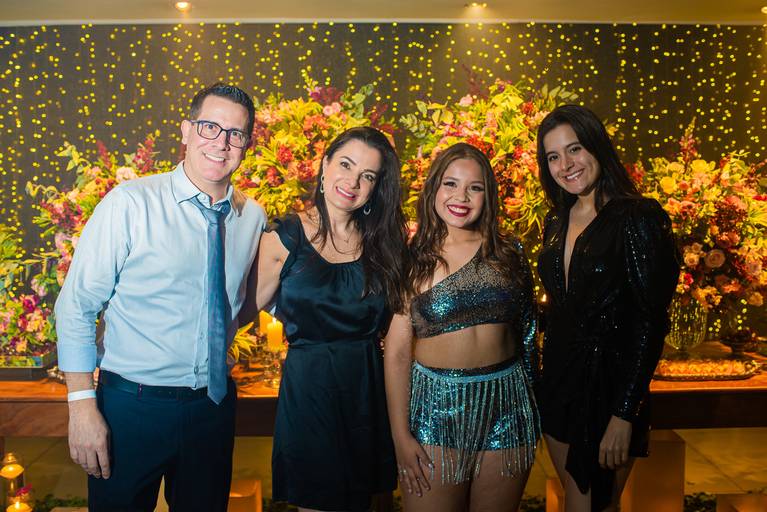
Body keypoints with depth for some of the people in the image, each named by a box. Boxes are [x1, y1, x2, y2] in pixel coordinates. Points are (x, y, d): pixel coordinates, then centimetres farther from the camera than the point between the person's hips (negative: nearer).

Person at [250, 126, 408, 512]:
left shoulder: (381, 241, 3)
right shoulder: (284, 237, -6)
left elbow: (390, 323, 6)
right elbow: (256, 305, -4)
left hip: (368, 384, 4)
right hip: (308, 384, -3)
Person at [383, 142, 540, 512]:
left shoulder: (509, 252, 2)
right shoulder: (412, 261, -6)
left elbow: (527, 330, 10)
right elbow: (397, 352, -7)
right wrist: (401, 436, -8)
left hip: (506, 407, 3)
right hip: (436, 410, -2)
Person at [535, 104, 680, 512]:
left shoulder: (636, 218, -14)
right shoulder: (556, 223, 6)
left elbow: (651, 322, -17)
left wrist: (624, 414, -19)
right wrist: (544, 381, 10)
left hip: (608, 385, -6)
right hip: (558, 384, 6)